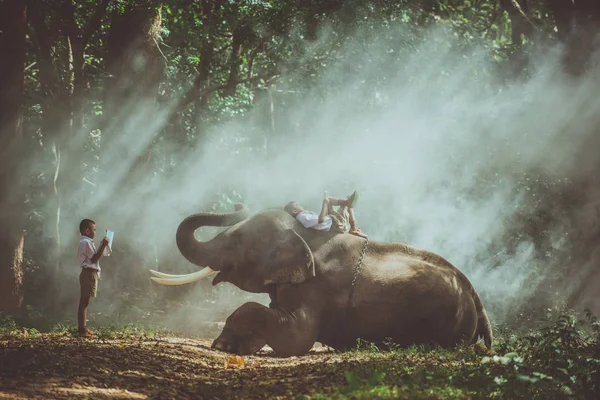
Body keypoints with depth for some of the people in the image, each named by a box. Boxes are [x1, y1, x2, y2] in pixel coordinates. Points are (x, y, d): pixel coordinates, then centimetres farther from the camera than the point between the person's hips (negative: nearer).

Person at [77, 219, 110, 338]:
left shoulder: (85, 242, 19)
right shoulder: (86, 242, -14)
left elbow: (93, 257, 19)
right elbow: (94, 258, -17)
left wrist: (101, 246, 16)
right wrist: (103, 246, -17)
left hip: (89, 273, 11)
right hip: (89, 273, -11)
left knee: (84, 301, 12)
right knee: (84, 301, -10)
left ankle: (82, 328, 16)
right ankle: (82, 330, -11)